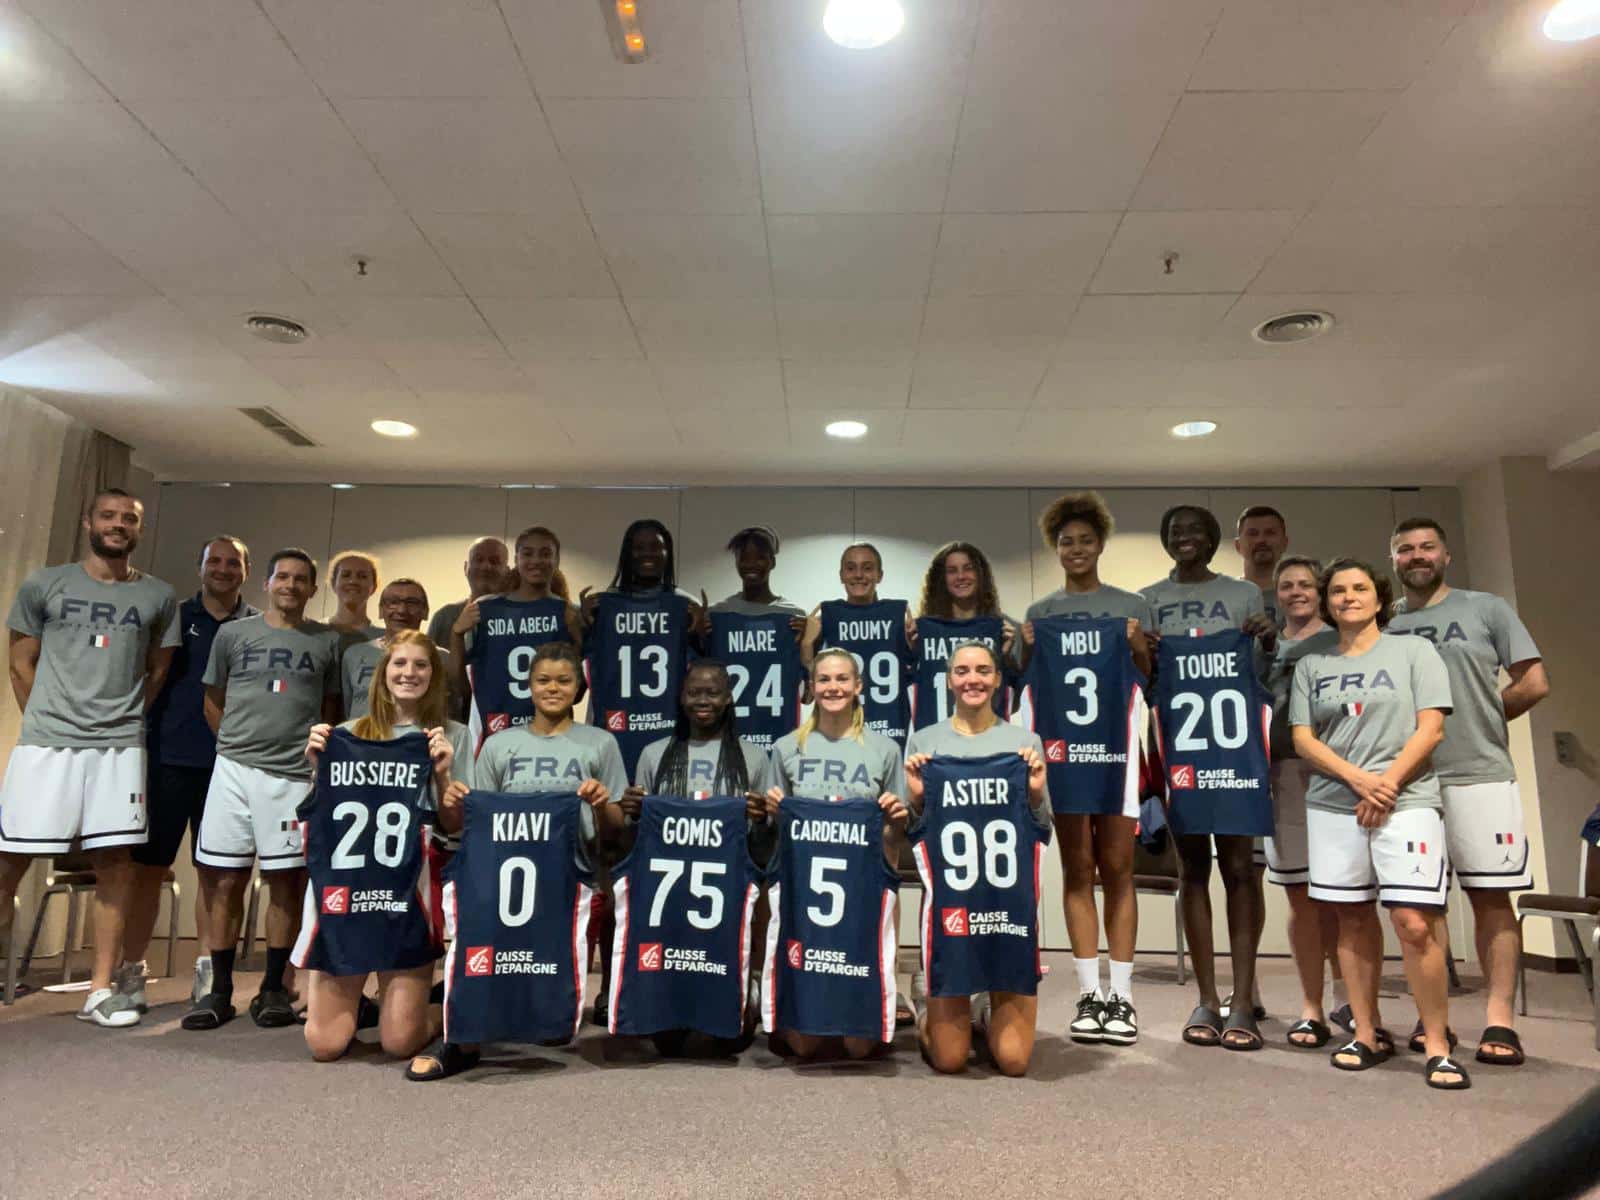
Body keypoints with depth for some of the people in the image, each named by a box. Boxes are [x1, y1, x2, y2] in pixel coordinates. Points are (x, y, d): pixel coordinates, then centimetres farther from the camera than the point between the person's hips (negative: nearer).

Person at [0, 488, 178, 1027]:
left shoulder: (159, 596, 8)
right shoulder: (44, 584, 6)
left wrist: (123, 718, 8)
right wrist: (47, 723, 5)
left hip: (120, 747, 1)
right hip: (45, 743, 0)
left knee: (113, 861, 1)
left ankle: (101, 988, 8)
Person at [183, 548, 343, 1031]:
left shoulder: (327, 641, 7)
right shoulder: (233, 634, 9)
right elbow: (213, 702, 16)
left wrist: (316, 752, 4)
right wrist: (237, 742, 10)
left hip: (293, 774, -1)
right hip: (234, 768, 1)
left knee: (284, 882, 3)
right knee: (225, 881, 4)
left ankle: (273, 989, 15)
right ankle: (220, 990, 15)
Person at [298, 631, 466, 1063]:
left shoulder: (453, 736, 2)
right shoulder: (348, 734, 7)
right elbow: (321, 815, 10)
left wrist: (442, 774, -14)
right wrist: (318, 767, -5)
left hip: (410, 888, -2)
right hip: (343, 882, 2)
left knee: (400, 1043, -3)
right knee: (326, 1044, 1)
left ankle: (397, 993, 30)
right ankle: (354, 994, 33)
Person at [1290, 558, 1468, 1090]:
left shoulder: (1413, 651, 8)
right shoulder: (1311, 666, 13)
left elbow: (1430, 729, -1)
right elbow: (1303, 739, 5)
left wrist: (1386, 785, -10)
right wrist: (1358, 779, -9)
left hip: (1406, 801, -3)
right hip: (1332, 807, 3)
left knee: (1414, 922, -11)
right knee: (1353, 919, 6)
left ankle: (1437, 1045, 1)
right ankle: (1367, 1034, 16)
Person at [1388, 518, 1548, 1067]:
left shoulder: (1487, 609, 6)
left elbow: (1534, 683, 4)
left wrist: (1478, 718, 4)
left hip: (1479, 776, -2)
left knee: (1492, 897, -1)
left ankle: (1499, 1020, 5)